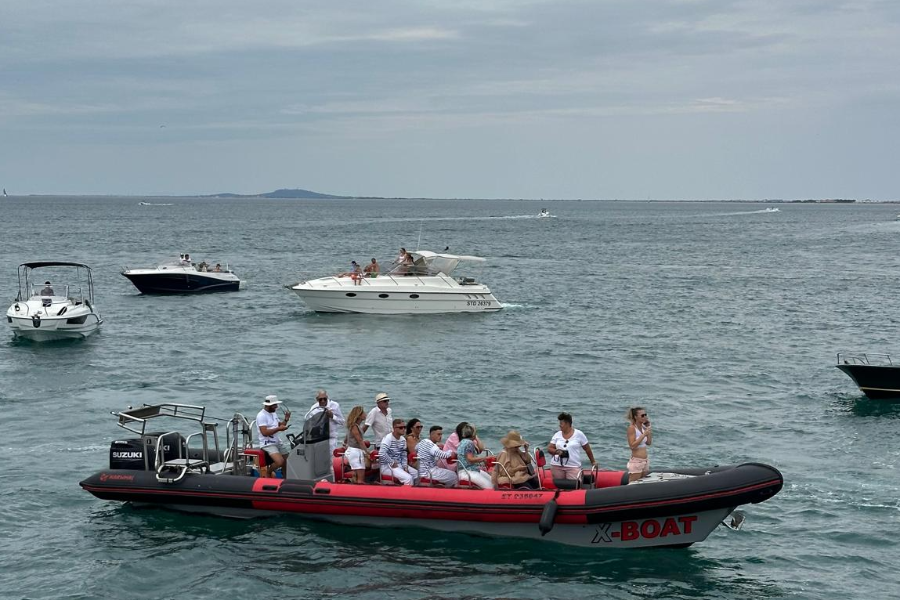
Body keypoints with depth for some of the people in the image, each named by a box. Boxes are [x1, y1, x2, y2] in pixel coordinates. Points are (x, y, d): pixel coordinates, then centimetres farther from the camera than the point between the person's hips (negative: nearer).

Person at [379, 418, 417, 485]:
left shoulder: (403, 440, 10)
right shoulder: (388, 438, -16)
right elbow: (382, 454, -28)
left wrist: (405, 466, -2)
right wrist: (392, 463, -19)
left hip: (399, 465, 9)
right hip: (387, 467, -9)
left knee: (417, 474, -1)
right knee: (408, 478, -25)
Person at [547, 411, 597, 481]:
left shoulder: (579, 434, 1)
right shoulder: (557, 435, 9)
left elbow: (587, 449, 8)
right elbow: (549, 449, 7)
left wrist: (593, 462, 13)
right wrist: (556, 451, -13)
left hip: (573, 467, -3)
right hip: (557, 466, 3)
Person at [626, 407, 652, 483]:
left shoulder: (643, 427, 9)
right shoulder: (632, 428, -12)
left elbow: (649, 443, 12)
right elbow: (632, 446, -19)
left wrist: (649, 427, 6)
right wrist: (644, 434, -22)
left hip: (645, 460, 8)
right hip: (636, 461, -8)